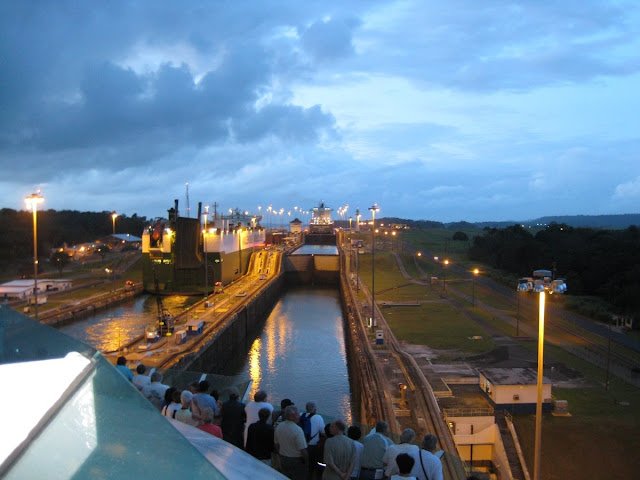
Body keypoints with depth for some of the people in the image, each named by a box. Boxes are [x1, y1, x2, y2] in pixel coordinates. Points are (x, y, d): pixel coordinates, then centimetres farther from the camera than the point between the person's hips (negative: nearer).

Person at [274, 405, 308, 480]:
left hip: (283, 459, 7)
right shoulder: (298, 430, -24)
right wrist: (306, 462, -6)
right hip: (297, 461, -7)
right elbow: (303, 450, -22)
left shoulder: (279, 427, -3)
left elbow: (276, 445, 8)